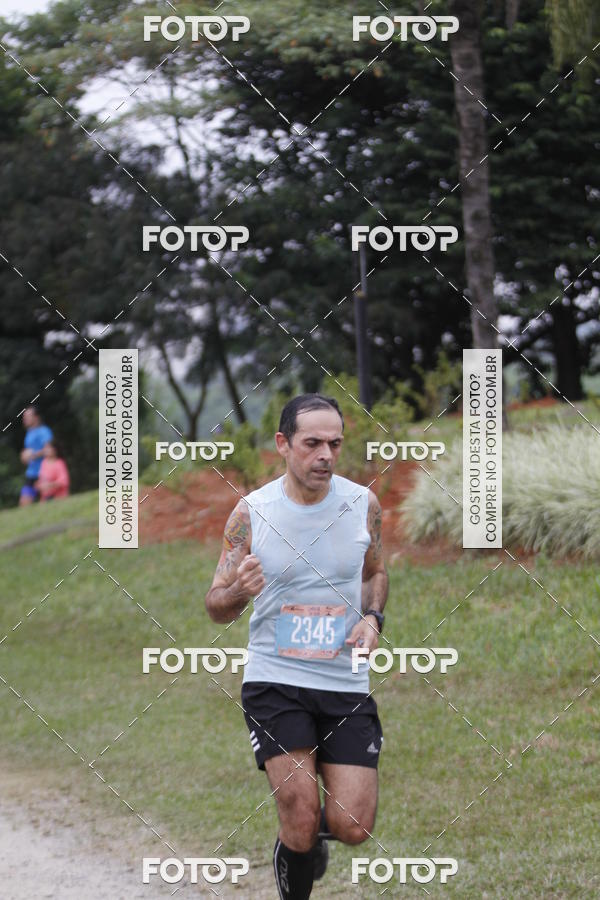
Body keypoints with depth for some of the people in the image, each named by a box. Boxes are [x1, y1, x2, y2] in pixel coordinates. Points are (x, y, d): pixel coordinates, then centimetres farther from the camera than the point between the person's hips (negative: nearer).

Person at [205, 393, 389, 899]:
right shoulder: (252, 512, -6)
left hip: (346, 684, 2)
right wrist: (238, 592, -23)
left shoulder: (363, 504, -1)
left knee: (352, 828, -4)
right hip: (274, 681, -2)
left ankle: (312, 830, 32)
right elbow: (217, 608, 0)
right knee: (300, 815, -16)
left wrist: (372, 618, -2)